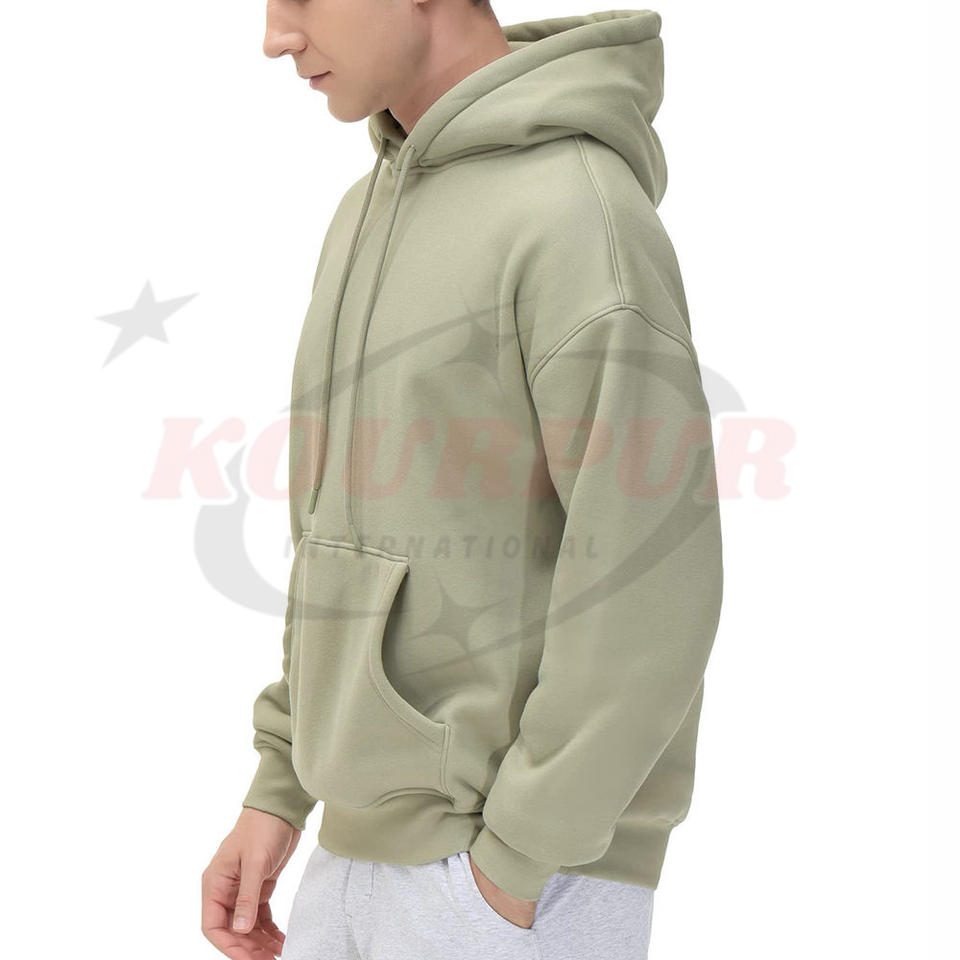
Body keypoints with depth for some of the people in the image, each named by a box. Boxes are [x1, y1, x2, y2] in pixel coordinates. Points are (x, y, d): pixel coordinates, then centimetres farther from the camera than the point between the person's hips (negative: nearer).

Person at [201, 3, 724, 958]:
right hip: (380, 853, 9)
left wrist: (512, 868, -17)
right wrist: (278, 790, 12)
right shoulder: (378, 216, 13)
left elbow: (654, 582, -21)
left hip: (532, 875, -9)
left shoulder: (584, 213, -17)